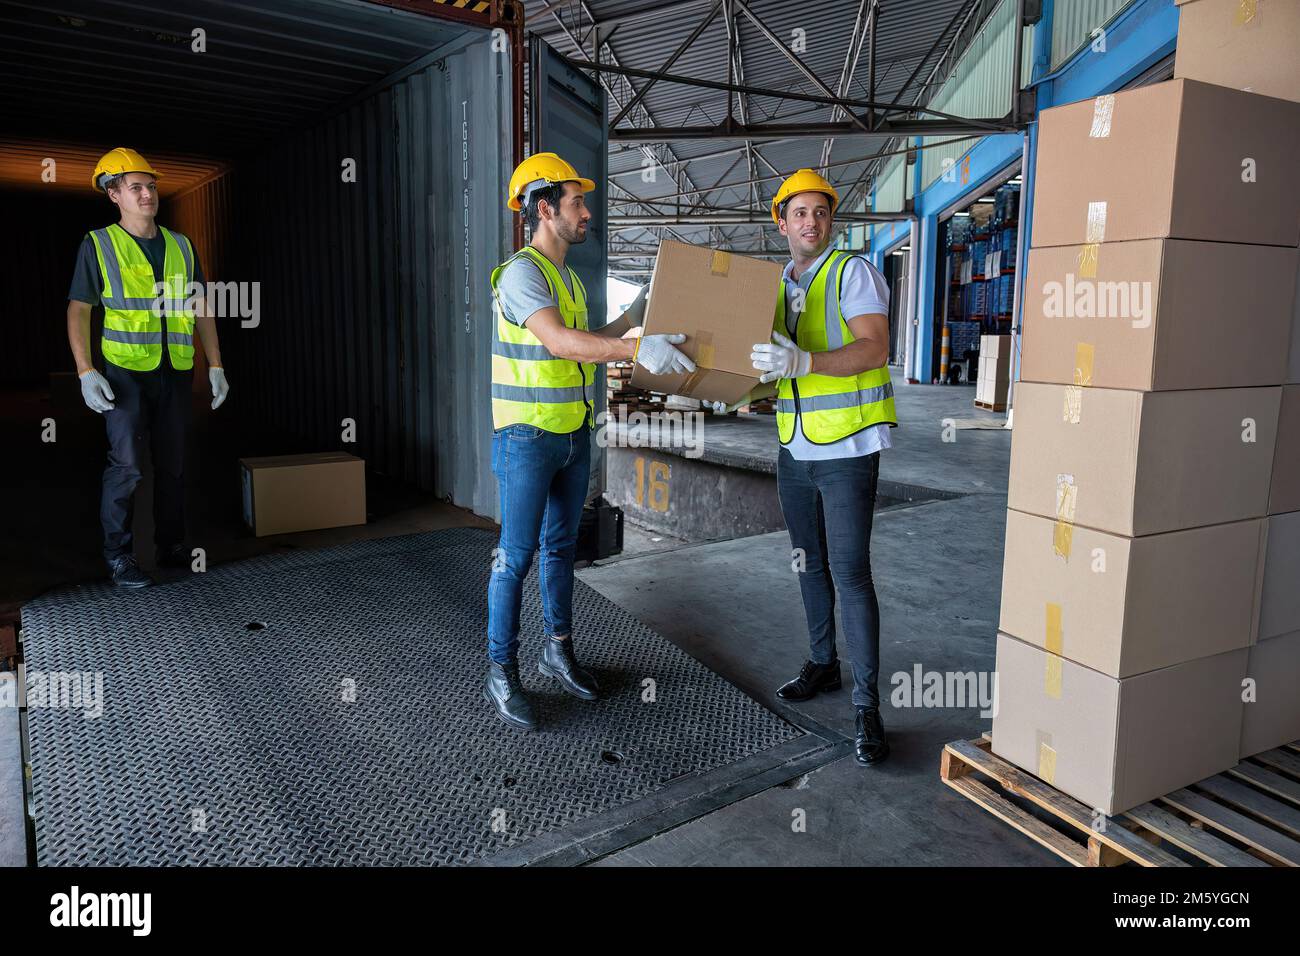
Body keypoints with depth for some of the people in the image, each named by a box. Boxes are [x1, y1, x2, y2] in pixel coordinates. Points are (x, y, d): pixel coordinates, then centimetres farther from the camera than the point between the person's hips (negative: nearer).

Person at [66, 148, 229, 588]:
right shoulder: (98, 245, 0)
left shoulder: (181, 246, 10)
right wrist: (85, 372, -11)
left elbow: (201, 308, 12)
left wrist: (215, 365, 5)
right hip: (125, 371, -4)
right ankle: (118, 555, 5)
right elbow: (78, 310, -1)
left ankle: (171, 547, 20)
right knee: (126, 464, -6)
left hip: (175, 371, 4)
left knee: (172, 464, 9)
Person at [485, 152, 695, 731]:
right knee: (516, 555, -2)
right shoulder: (521, 272, -16)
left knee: (561, 546, 15)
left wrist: (632, 318, 15)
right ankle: (501, 673, 10)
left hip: (574, 435, 9)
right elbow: (559, 341, -31)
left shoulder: (567, 277, 14)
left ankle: (558, 651, 29)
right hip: (527, 437, -8)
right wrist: (637, 350, -42)